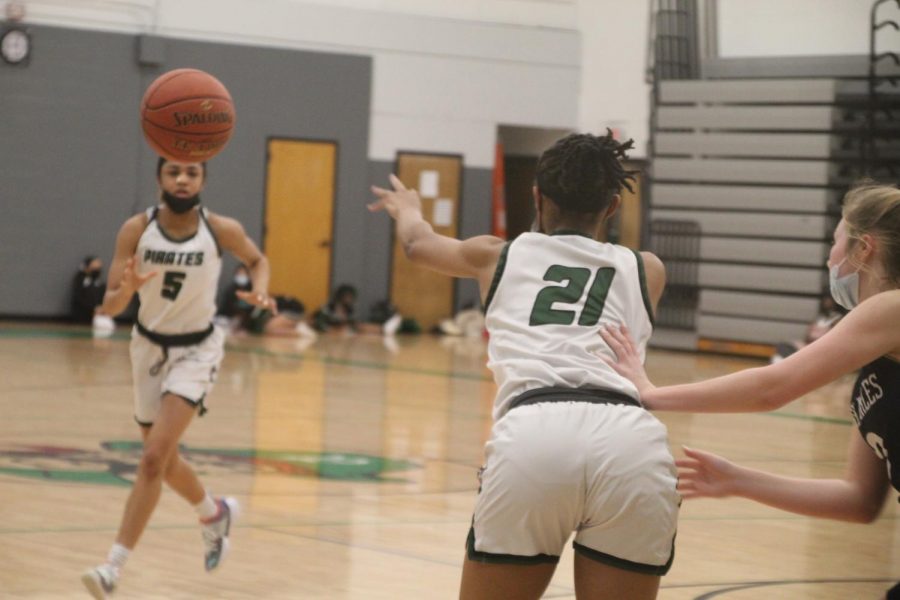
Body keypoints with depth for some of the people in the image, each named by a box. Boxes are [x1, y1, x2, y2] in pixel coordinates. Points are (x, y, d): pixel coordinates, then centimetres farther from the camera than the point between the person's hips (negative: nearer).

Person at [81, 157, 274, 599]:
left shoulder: (222, 230, -16)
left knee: (154, 458, -17)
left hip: (196, 350, -3)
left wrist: (261, 291, -14)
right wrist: (126, 289, -38)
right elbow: (109, 306, -16)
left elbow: (256, 260, 6)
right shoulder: (136, 229, -15)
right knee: (164, 460, 17)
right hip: (149, 346, 3)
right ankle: (215, 514, 47)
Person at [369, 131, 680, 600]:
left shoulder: (498, 256, 27)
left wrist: (406, 207, 72)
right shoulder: (646, 269, 28)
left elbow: (419, 243, 50)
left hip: (532, 433, -1)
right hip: (632, 442, 1)